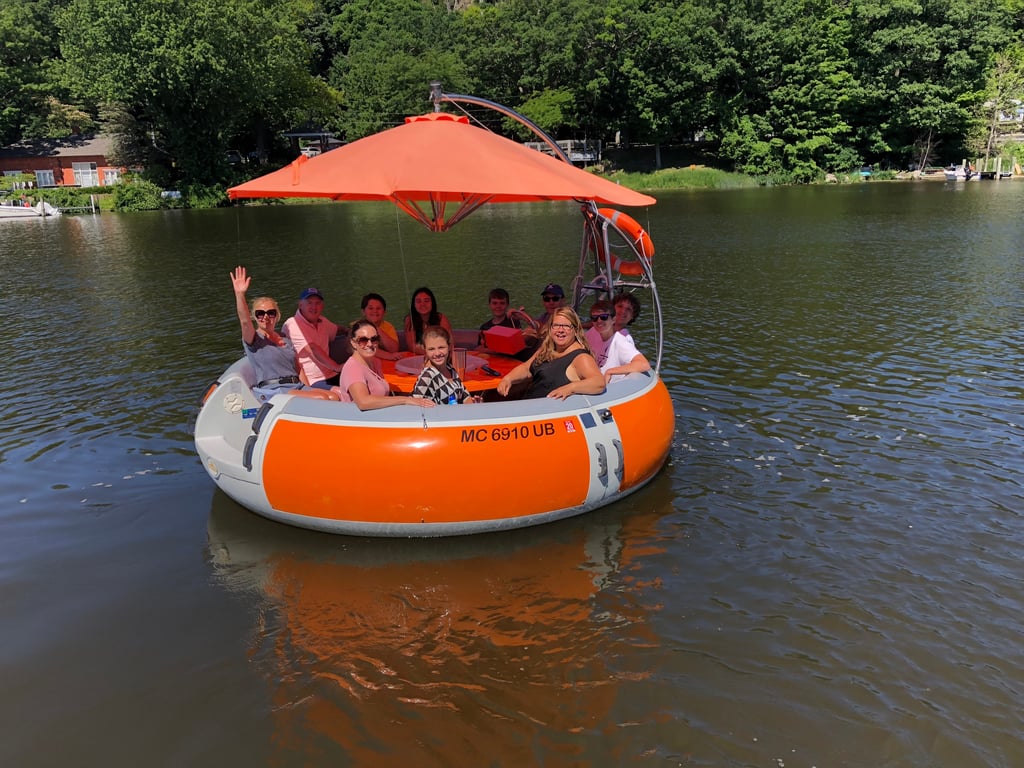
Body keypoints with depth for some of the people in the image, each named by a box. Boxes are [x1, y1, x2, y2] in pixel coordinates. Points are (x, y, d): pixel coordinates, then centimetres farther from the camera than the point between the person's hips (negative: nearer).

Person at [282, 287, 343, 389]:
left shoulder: (322, 321, 15)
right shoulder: (292, 324, -9)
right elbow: (313, 350, -17)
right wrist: (337, 367, -21)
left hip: (331, 376, 8)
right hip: (311, 382, -8)